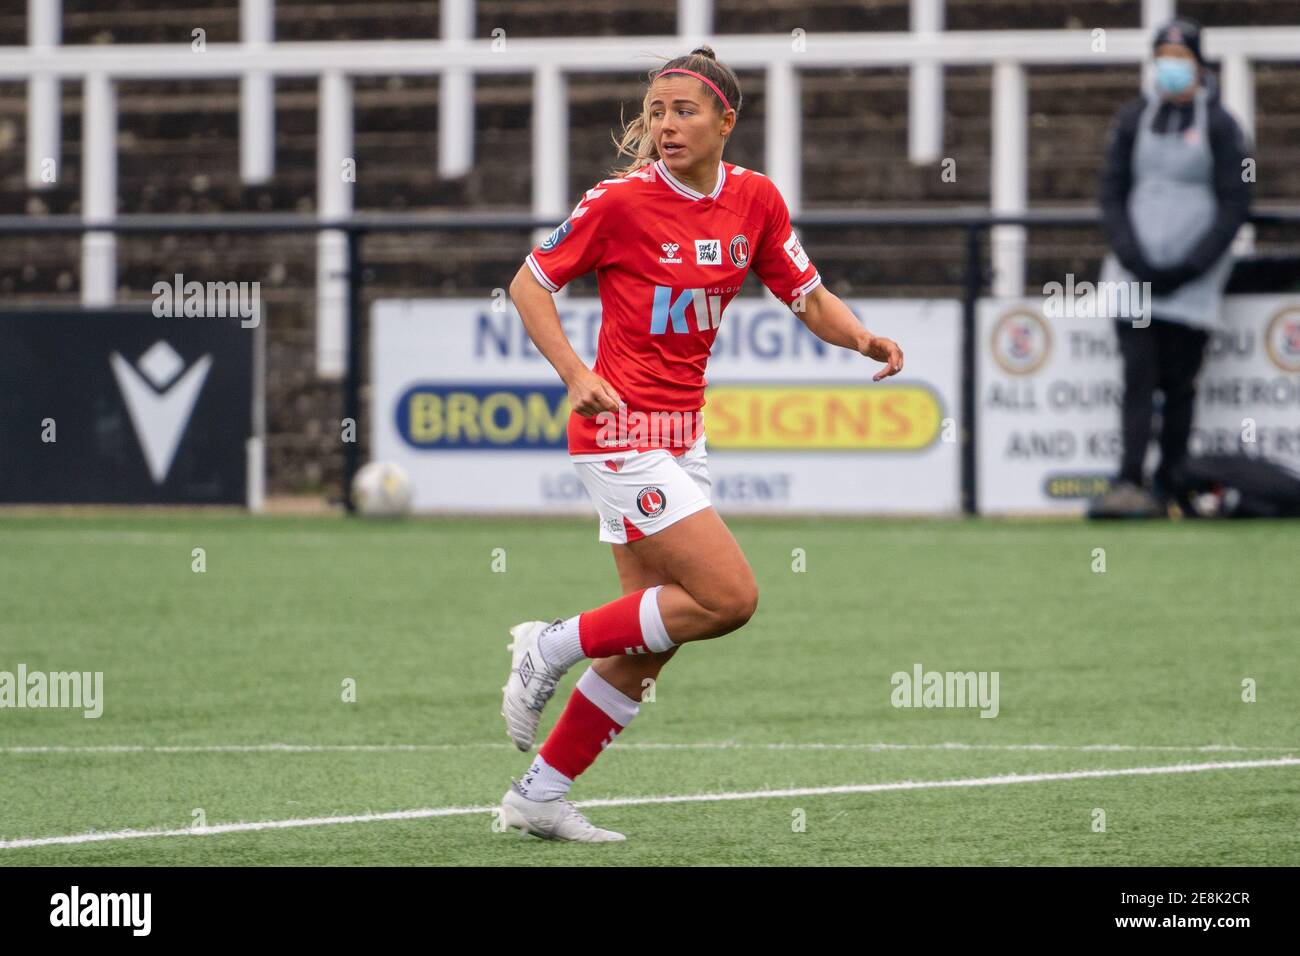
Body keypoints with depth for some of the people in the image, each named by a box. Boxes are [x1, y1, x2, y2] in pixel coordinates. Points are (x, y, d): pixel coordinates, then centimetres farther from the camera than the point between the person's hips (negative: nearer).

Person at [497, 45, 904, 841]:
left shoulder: (755, 199, 3)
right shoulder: (621, 201, -12)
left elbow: (810, 299, 10)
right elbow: (530, 283, -5)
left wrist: (864, 338, -12)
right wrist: (576, 373, -19)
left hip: (683, 434, 7)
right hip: (623, 430, -7)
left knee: (648, 647, 8)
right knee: (730, 597, -15)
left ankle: (540, 796, 16)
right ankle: (553, 648, -1)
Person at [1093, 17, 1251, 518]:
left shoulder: (1219, 125, 3)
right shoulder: (1133, 120, 10)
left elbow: (1234, 205, 0)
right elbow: (1112, 194, 9)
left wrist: (1190, 267, -9)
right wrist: (1132, 258, -6)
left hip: (1193, 283, -1)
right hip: (1135, 270, 2)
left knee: (1178, 383, -2)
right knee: (1138, 375, -10)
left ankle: (1165, 487, 4)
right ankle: (1128, 481, -18)